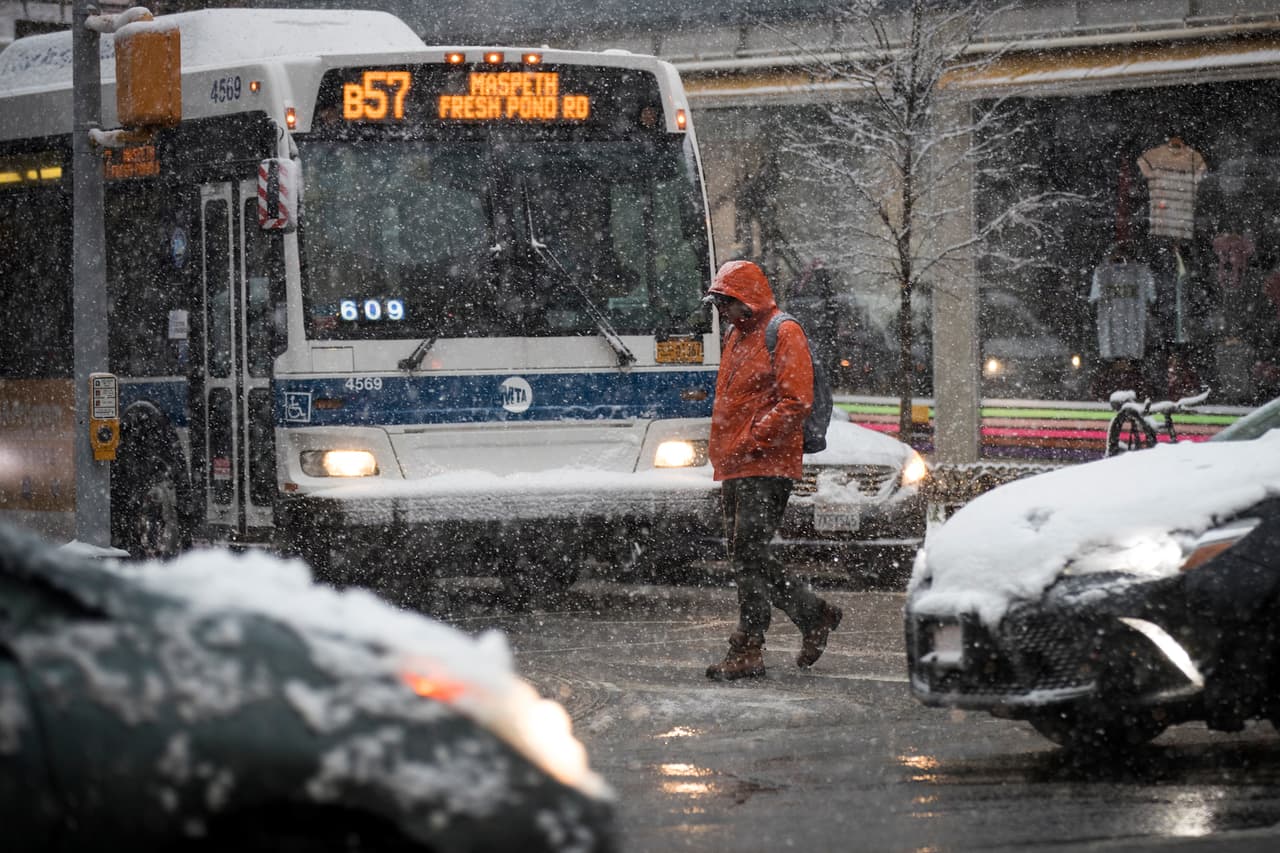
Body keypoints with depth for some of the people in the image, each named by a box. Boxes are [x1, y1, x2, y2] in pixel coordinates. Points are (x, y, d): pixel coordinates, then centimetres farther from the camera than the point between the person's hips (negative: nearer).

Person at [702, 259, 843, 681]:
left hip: (767, 465, -9)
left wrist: (751, 441, -19)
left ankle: (747, 650, -12)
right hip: (734, 468, 9)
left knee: (750, 552, -13)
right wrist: (720, 450, 16)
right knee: (749, 555, 9)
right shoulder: (736, 336, 20)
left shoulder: (783, 334, -8)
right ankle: (814, 614, 21)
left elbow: (795, 402, -16)